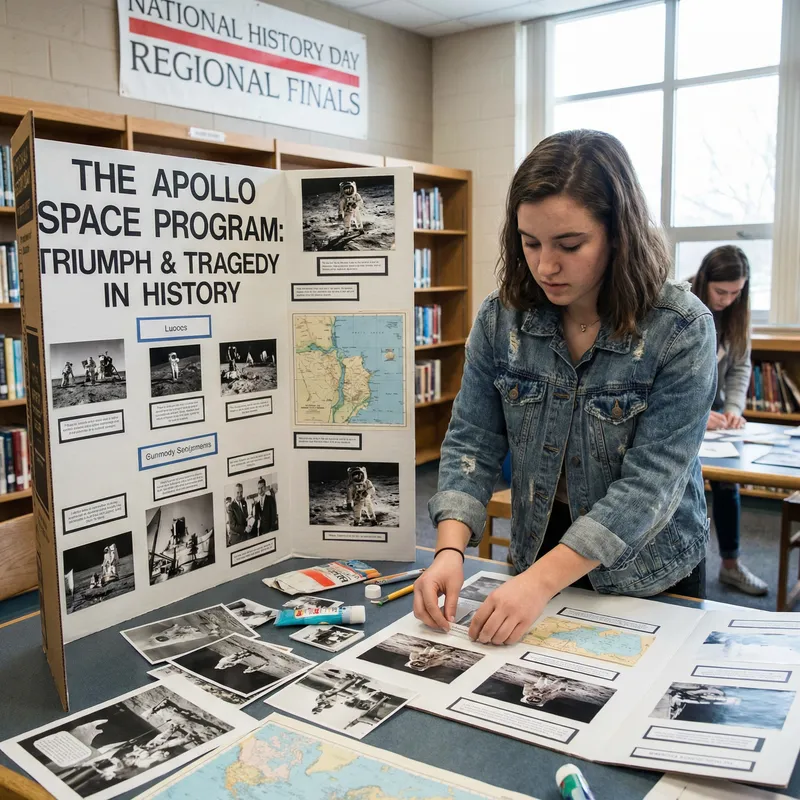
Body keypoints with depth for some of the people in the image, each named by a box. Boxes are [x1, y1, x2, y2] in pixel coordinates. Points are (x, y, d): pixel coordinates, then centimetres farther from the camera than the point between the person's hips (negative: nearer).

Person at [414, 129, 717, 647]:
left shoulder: (681, 330, -22)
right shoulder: (501, 318, -11)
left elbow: (651, 482, -25)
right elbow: (472, 444, -9)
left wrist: (542, 581, -33)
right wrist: (450, 549, -25)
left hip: (651, 574, -2)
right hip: (537, 557, 3)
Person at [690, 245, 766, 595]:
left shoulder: (735, 312, -3)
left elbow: (740, 365, 2)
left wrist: (734, 407, -14)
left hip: (712, 405, 5)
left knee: (727, 481, 5)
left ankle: (731, 564, 19)